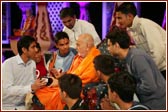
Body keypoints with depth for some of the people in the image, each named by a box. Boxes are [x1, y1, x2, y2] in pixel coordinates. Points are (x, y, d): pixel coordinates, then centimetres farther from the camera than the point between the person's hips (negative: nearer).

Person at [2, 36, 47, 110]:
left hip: (22, 106, 6)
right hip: (7, 106, -6)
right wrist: (31, 88, -33)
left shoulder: (32, 64, 4)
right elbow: (7, 89, -25)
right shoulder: (8, 64, -16)